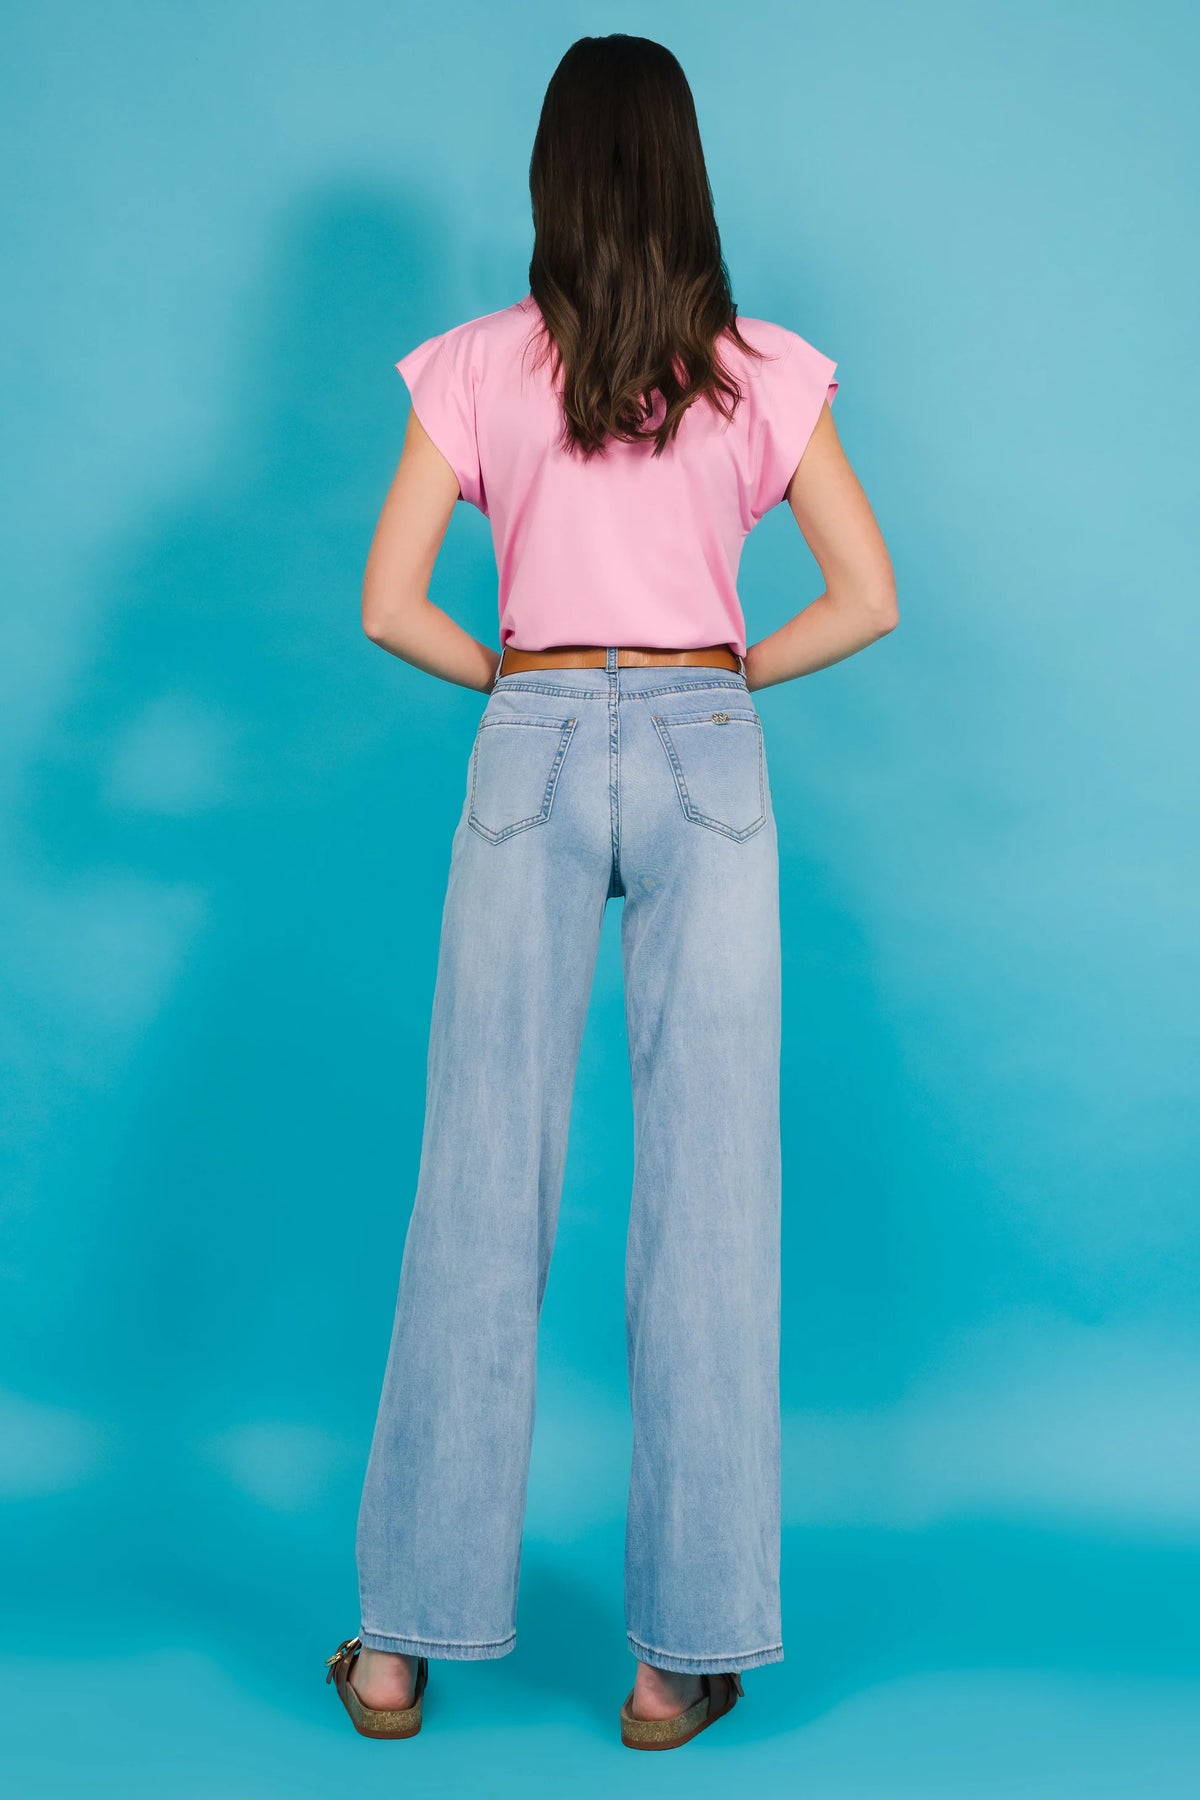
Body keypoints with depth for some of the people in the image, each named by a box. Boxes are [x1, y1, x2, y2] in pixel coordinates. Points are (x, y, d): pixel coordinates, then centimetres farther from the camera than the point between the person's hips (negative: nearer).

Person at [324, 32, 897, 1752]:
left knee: (483, 1189, 5)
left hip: (534, 751, 1)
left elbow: (389, 607, -1)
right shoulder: (765, 372, 3)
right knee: (709, 1194, 3)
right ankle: (685, 1656, 9)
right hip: (704, 756, 0)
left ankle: (405, 1643, 12)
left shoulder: (476, 369, 3)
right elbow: (868, 601, 0)